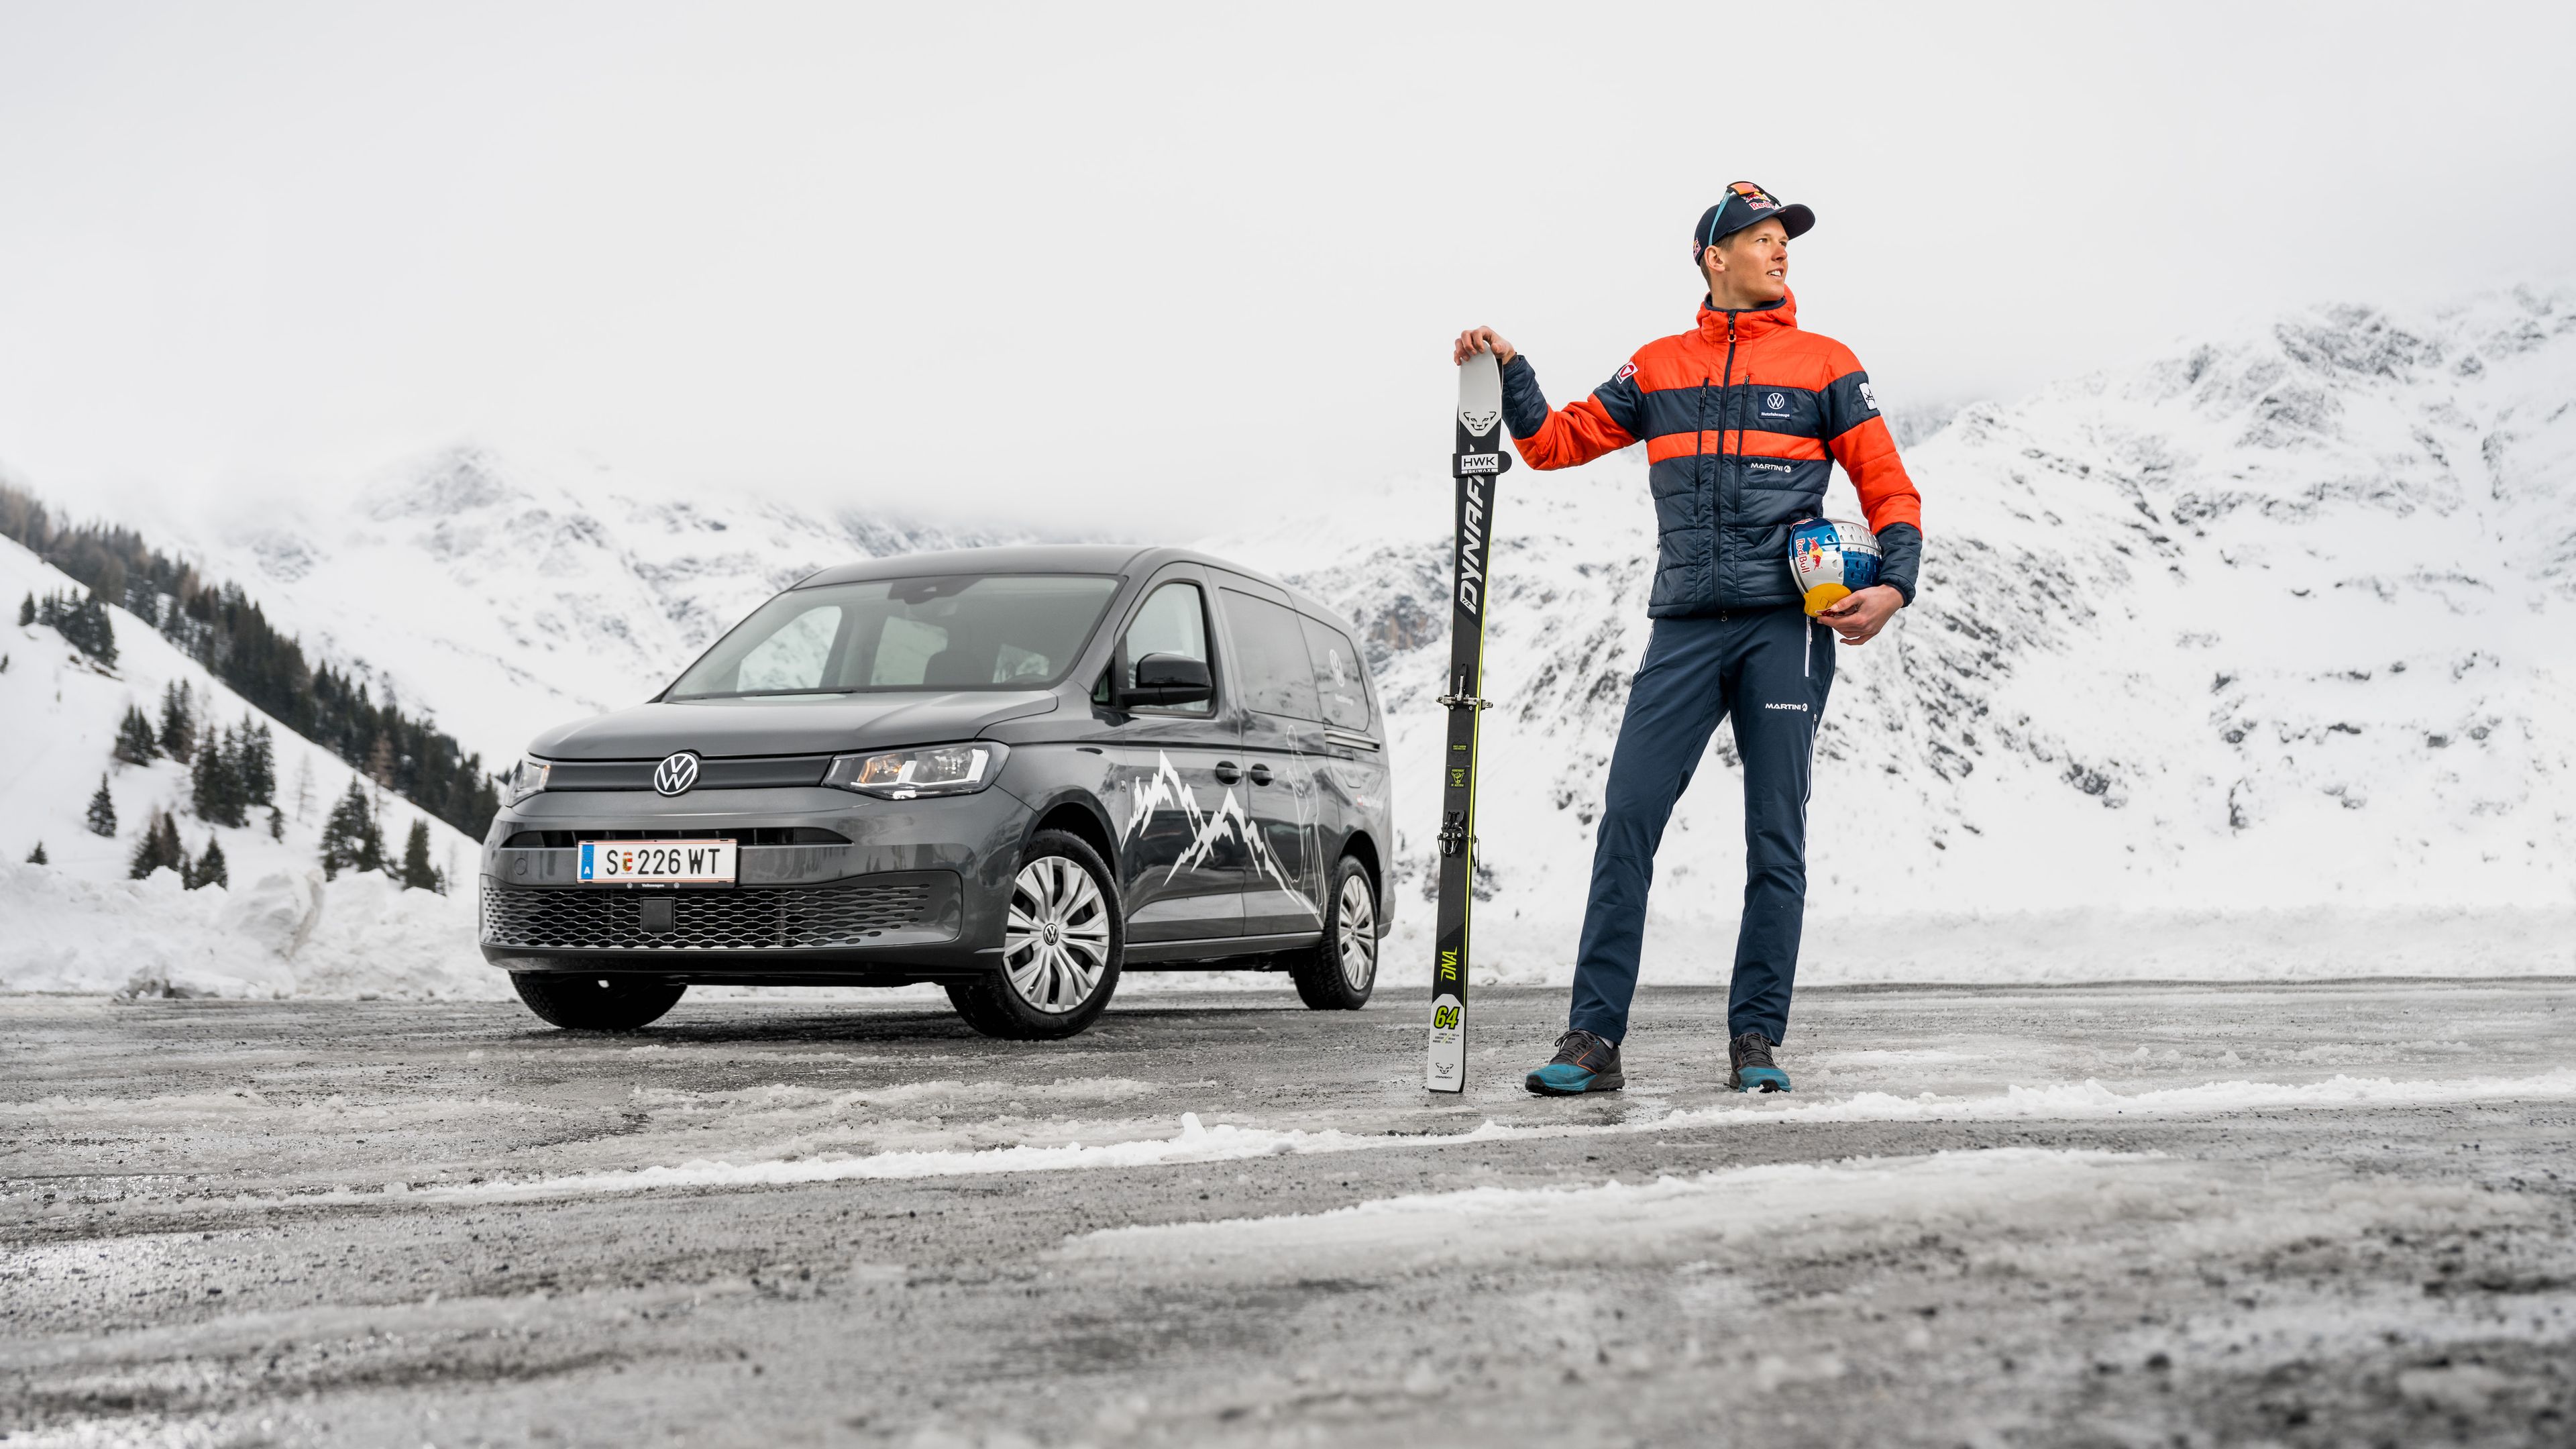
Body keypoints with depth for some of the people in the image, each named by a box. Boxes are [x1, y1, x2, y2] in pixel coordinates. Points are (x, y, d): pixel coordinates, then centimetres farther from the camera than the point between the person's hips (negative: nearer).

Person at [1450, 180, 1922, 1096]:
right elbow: (1554, 442, 17)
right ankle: (1595, 1037, -5)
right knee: (1627, 819, -8)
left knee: (1775, 836, 1)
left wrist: (1893, 585, -8)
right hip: (1686, 625, 1)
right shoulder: (1658, 368, 14)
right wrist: (1507, 371, 1)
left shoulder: (1825, 365, 9)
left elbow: (1889, 488, 8)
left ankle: (1757, 1039, 8)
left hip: (1787, 624, -1)